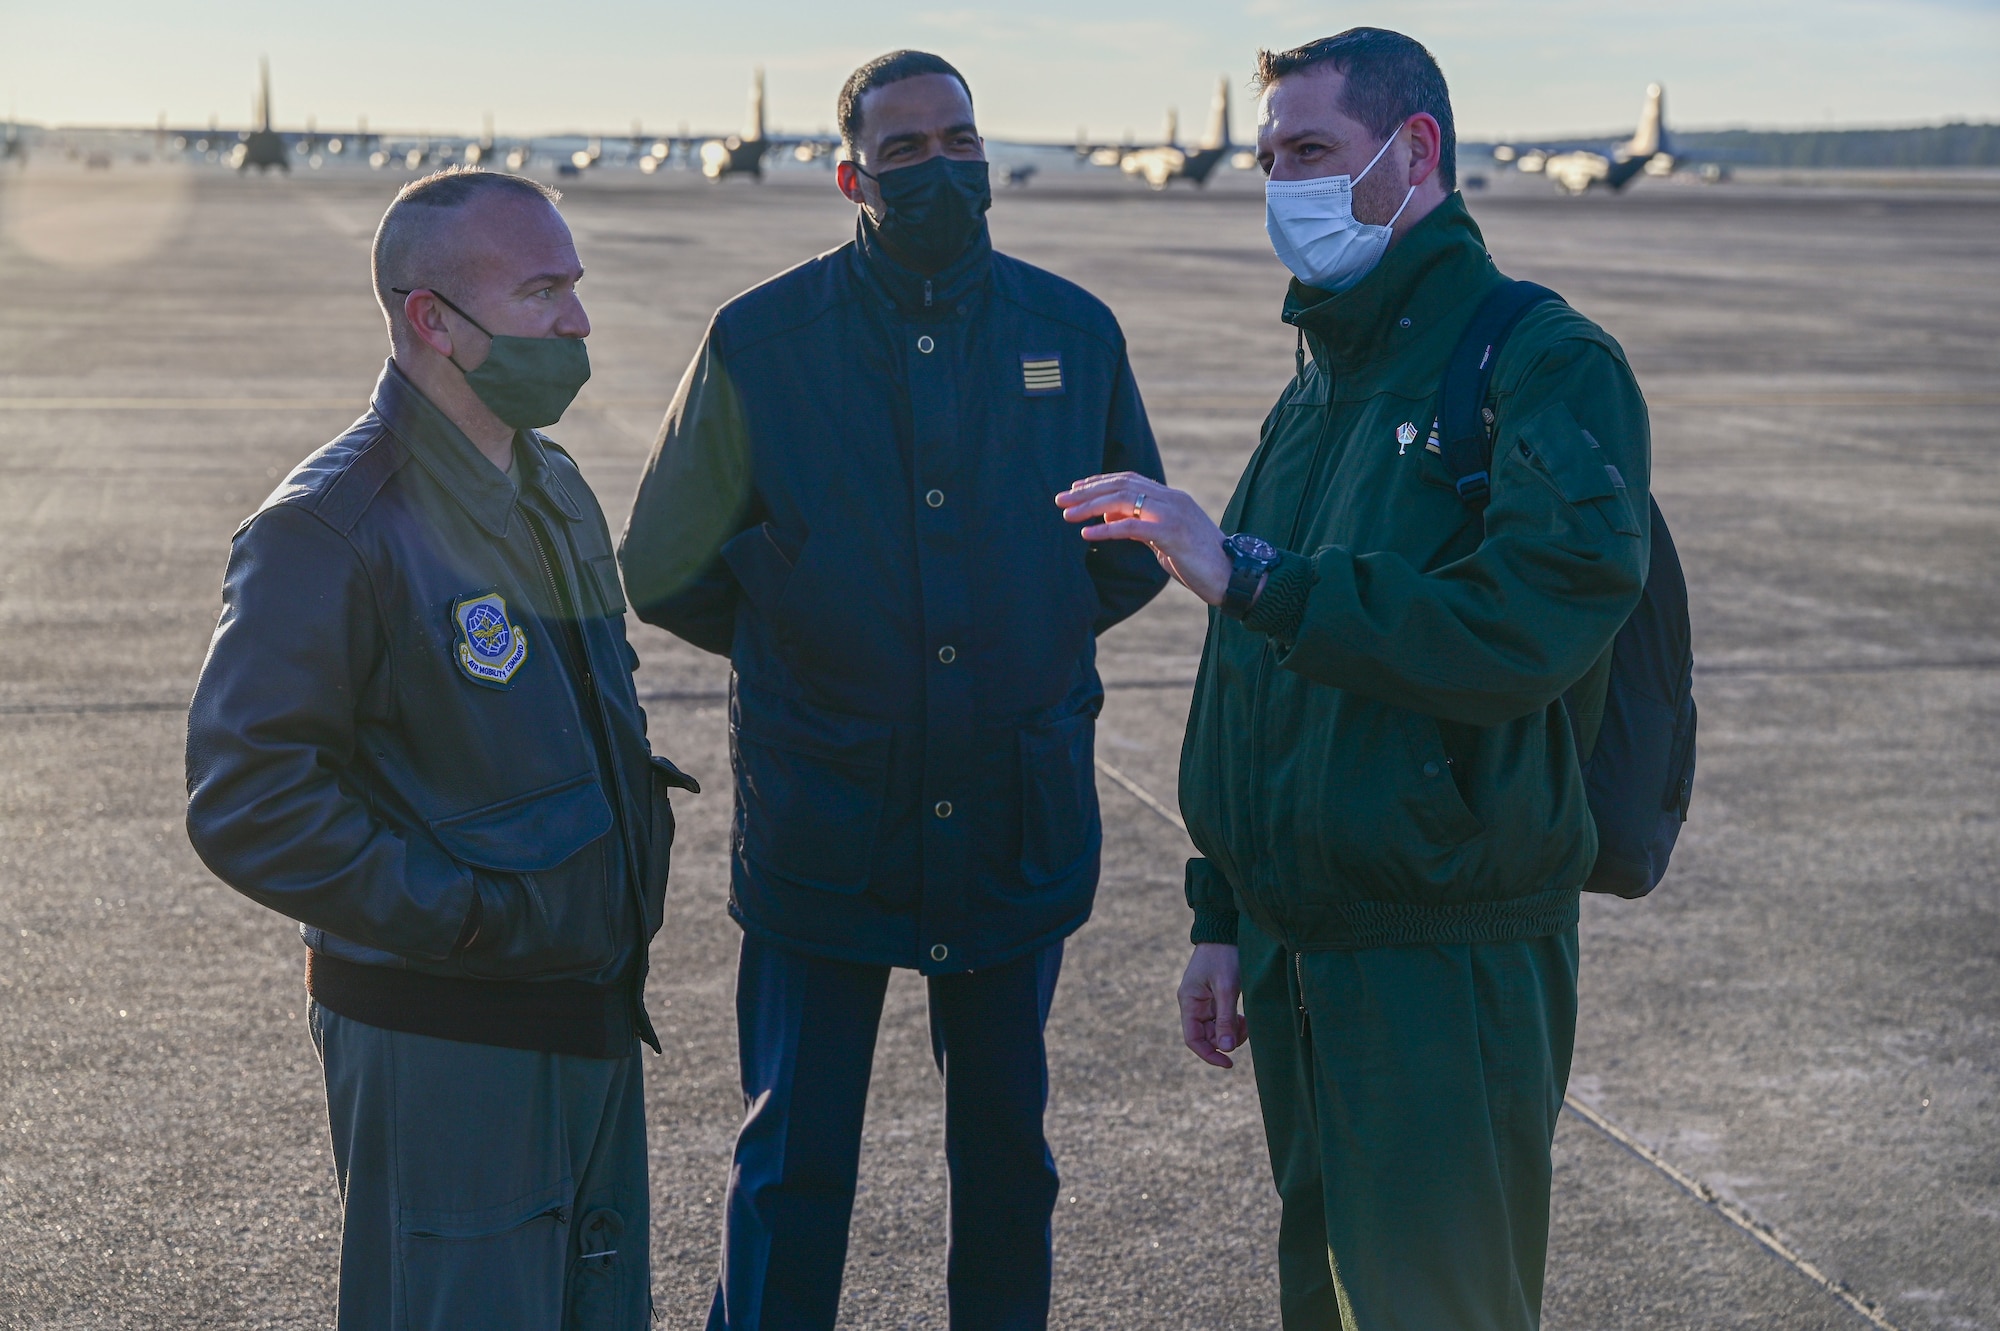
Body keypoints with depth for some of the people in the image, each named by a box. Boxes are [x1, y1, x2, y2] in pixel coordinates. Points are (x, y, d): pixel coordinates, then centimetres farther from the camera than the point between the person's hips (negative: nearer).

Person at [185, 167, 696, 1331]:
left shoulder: (554, 490, 11)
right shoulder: (332, 527, -17)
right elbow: (245, 801, -21)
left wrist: (645, 816, 8)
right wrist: (467, 920, -21)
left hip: (595, 1019, 8)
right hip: (441, 1046, -8)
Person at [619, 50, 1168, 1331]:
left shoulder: (1075, 333, 1)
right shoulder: (760, 341, -6)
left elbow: (1135, 553, 15)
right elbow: (667, 572, 4)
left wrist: (1025, 640, 10)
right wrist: (801, 648, 7)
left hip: (1021, 826, 2)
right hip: (822, 827, -2)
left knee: (1007, 1149, 15)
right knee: (795, 1162, 4)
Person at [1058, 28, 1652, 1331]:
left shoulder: (1548, 368, -11)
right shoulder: (1314, 397, 15)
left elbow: (1523, 624, -28)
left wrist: (1245, 574, -27)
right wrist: (1224, 917, 15)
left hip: (1451, 966, -8)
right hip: (1298, 956, 8)